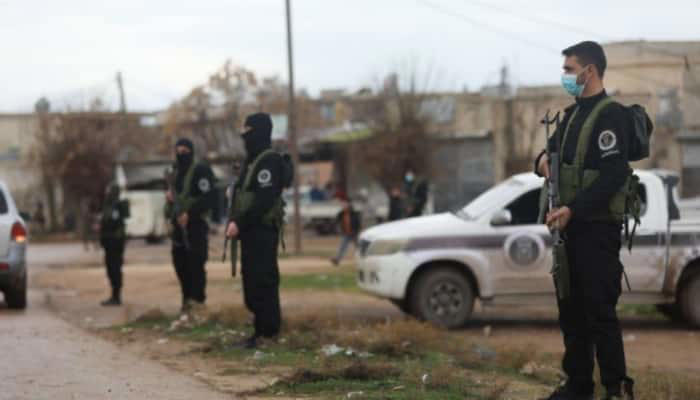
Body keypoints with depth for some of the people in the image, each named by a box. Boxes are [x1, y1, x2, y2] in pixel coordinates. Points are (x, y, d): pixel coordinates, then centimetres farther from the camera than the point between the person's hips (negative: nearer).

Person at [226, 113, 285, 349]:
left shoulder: (270, 161, -12)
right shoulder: (252, 161, 20)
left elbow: (263, 199, -21)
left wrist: (240, 223, -21)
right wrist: (235, 222, 7)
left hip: (262, 231, -10)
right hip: (250, 231, 10)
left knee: (261, 283, -11)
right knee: (251, 281, 12)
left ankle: (267, 334, -9)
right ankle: (261, 331, 18)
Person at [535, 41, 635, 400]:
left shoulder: (611, 115, -12)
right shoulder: (572, 115, 16)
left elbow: (613, 175, -21)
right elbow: (554, 152, 25)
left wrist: (573, 209, -27)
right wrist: (543, 159, -1)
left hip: (598, 228, -9)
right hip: (570, 226, 9)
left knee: (599, 312, -8)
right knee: (571, 310, 12)